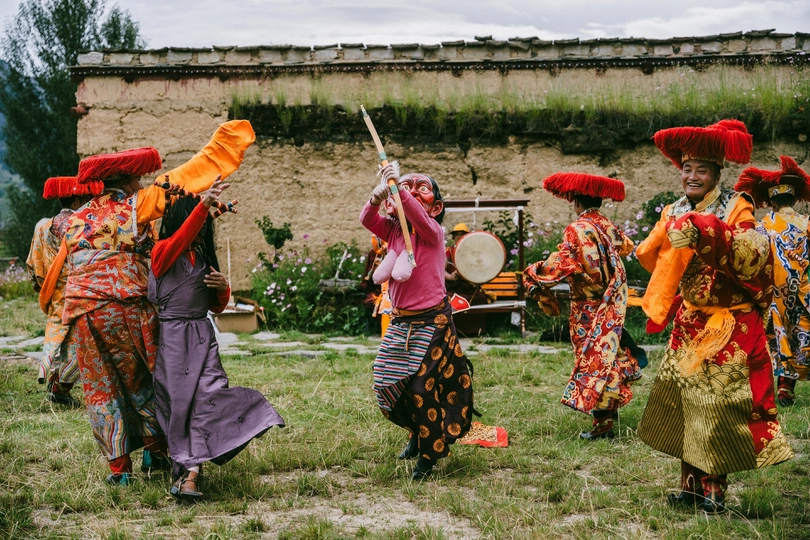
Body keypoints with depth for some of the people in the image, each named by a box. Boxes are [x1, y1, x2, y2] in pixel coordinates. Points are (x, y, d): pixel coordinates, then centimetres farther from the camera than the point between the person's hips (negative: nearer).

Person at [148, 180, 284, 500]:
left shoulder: (205, 257, 15)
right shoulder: (163, 252, -2)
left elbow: (216, 307, 22)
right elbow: (182, 237, -27)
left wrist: (223, 289, 0)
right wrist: (204, 205, -39)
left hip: (202, 336, 4)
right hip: (171, 337, -4)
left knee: (208, 395, -13)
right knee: (180, 402, -1)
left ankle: (190, 471, -19)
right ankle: (189, 468, 13)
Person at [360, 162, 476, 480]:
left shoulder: (433, 233, -9)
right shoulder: (393, 231, 4)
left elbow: (419, 218, -31)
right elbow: (367, 220, -14)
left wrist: (399, 186, -43)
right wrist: (379, 196, -33)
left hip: (431, 322, -5)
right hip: (400, 322, 6)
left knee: (421, 387, -9)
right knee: (386, 385, 6)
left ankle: (430, 453, 11)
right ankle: (418, 433, 32)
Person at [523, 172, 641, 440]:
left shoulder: (577, 230, -19)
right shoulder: (609, 226, 2)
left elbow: (562, 265, -25)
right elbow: (626, 247, 19)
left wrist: (533, 275, -12)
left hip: (589, 306, -7)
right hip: (613, 303, 7)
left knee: (592, 357, -2)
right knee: (608, 349, 20)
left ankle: (603, 423, -1)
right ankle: (610, 407, 32)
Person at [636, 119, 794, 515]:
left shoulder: (736, 208, -9)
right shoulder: (675, 212, 8)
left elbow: (752, 255, -23)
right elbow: (650, 257, 3)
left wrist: (712, 233, -35)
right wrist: (667, 233, -14)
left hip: (730, 325, -6)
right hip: (690, 322, 6)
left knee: (718, 403, -5)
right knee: (684, 400, 7)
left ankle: (714, 489, 5)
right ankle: (692, 485, 17)